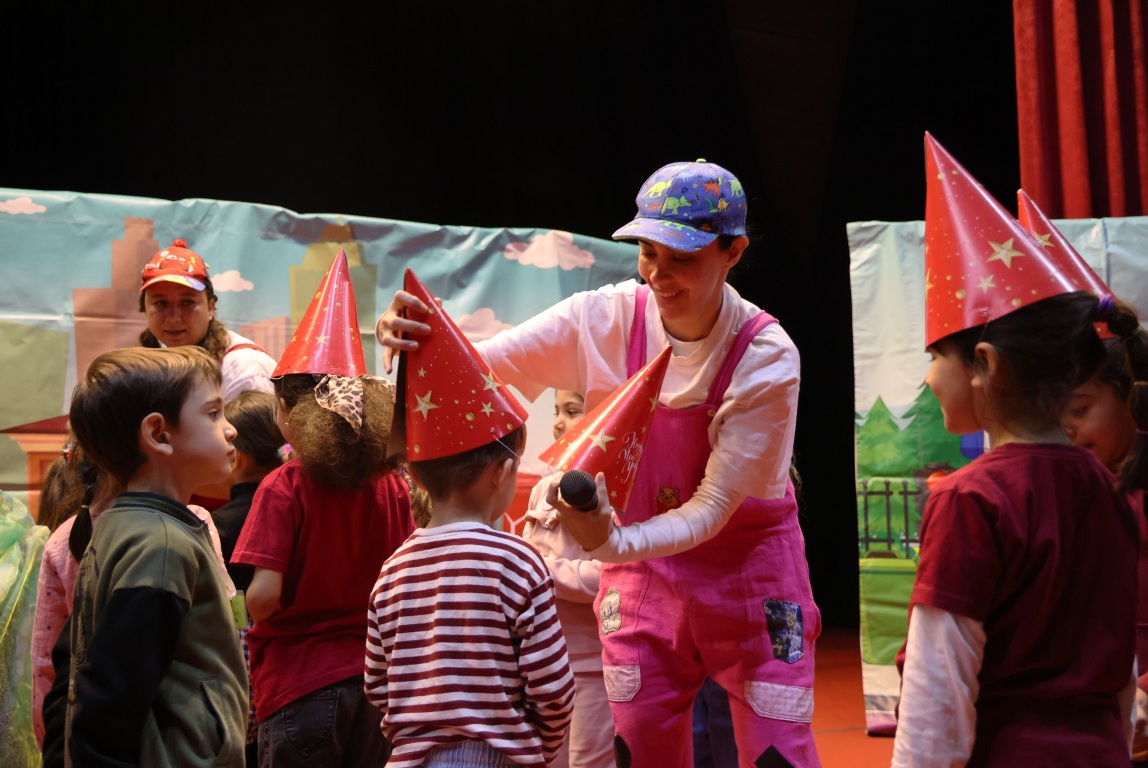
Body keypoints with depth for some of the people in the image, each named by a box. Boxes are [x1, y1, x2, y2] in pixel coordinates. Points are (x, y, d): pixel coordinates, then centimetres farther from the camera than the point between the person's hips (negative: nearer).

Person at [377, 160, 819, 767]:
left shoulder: (766, 358, -20)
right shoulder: (604, 321, -13)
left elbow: (713, 505, -22)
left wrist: (616, 544, -40)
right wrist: (408, 341, -35)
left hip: (750, 567, -2)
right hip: (644, 579, 2)